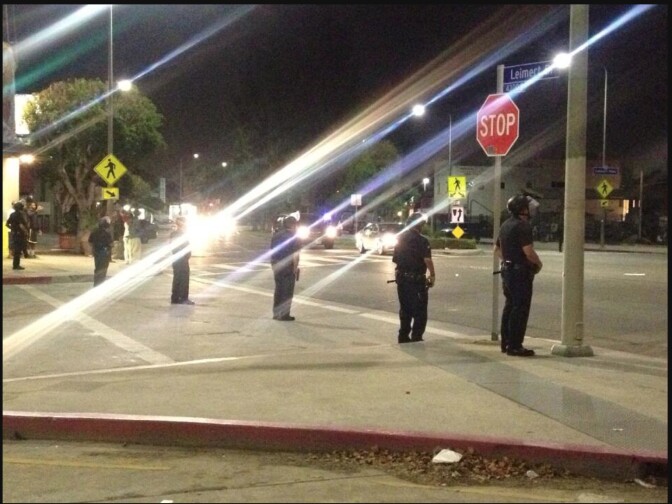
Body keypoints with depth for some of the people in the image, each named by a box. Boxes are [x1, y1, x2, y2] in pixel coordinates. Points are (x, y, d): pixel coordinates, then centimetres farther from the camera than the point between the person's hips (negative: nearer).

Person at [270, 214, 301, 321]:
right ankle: (284, 315, 2)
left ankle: (276, 313, 19)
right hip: (288, 267, -6)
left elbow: (272, 251, 12)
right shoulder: (294, 237, -11)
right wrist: (295, 268, -11)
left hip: (276, 265, 7)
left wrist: (274, 264, 16)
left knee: (278, 290, 15)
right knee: (287, 291, 1)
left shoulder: (276, 235, 9)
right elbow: (295, 255, -16)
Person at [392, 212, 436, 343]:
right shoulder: (422, 241, -12)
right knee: (420, 312, 2)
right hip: (417, 280, -6)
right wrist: (432, 275, -12)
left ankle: (403, 337, 18)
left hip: (402, 279, 6)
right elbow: (427, 260, -21)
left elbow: (395, 260, 12)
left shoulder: (400, 239, 9)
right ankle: (416, 338, -1)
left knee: (405, 310, 16)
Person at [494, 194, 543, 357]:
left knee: (509, 306, 15)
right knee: (520, 309, -5)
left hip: (507, 270, 10)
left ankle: (506, 343, 21)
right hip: (521, 272, -10)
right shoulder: (522, 226, -16)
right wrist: (538, 263, -7)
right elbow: (528, 251, -23)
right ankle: (514, 346, -5)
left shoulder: (505, 225, 14)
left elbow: (497, 249, 22)